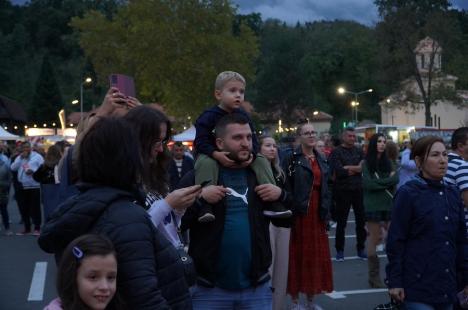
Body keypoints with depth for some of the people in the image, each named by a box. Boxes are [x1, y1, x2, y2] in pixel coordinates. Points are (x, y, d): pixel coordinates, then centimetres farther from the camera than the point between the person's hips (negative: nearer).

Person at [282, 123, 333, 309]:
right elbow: (286, 188, -11)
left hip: (317, 214, 6)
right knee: (298, 256, 1)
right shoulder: (291, 159, -6)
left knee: (315, 256, 9)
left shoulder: (321, 160, 13)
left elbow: (325, 189, 15)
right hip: (298, 213, -6)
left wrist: (326, 215, 10)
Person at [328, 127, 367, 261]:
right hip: (343, 191, -4)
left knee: (361, 220, 8)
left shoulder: (359, 151, 9)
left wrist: (347, 168, -14)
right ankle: (340, 250, 15)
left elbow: (364, 168, -5)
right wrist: (356, 168, -6)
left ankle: (361, 249, 20)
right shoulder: (336, 152, -4)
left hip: (358, 190, 4)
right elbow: (338, 171, -18)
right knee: (341, 222, 5)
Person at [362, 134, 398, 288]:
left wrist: (379, 182, -11)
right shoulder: (366, 163, 0)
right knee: (374, 238, 1)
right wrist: (387, 181, -6)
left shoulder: (388, 162, 11)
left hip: (389, 204, 3)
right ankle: (374, 276, 10)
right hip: (373, 205, -3)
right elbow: (368, 184, -11)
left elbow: (395, 179, -3)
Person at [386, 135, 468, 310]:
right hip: (418, 286, -5)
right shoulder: (407, 194, -8)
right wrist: (394, 281, -10)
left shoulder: (452, 193, 8)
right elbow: (396, 241, -9)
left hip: (447, 287, 6)